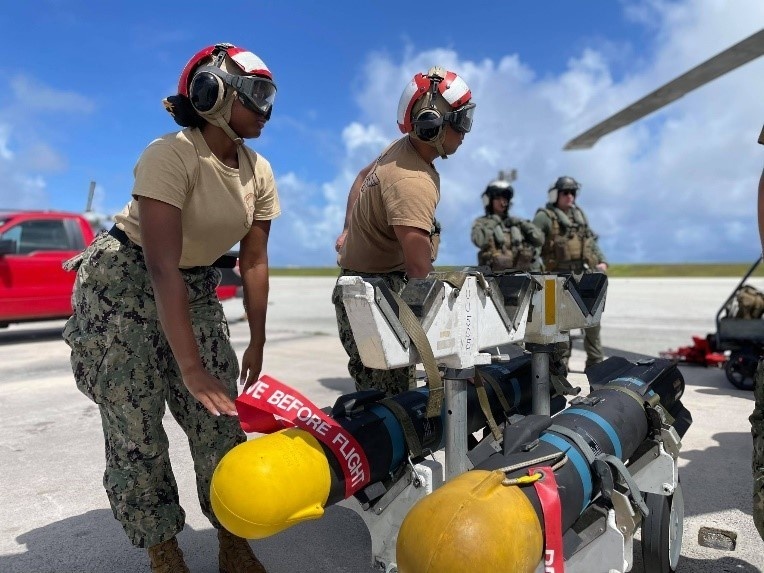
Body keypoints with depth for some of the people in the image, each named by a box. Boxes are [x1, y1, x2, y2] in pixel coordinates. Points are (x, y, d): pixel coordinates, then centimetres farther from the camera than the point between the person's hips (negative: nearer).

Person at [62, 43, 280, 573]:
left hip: (197, 291, 6)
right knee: (136, 428, -4)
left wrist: (257, 346, 0)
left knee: (219, 420, 1)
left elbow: (254, 263, -1)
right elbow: (162, 267, -31)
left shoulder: (258, 172, -4)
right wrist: (190, 367, -35)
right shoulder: (170, 155, -24)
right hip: (124, 288, -5)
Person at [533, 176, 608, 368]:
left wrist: (602, 261, 7)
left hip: (586, 273, 6)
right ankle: (561, 360, 9)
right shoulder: (544, 217, -2)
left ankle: (595, 361, 18)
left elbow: (591, 240, 21)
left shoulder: (579, 213, 19)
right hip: (561, 275, -6)